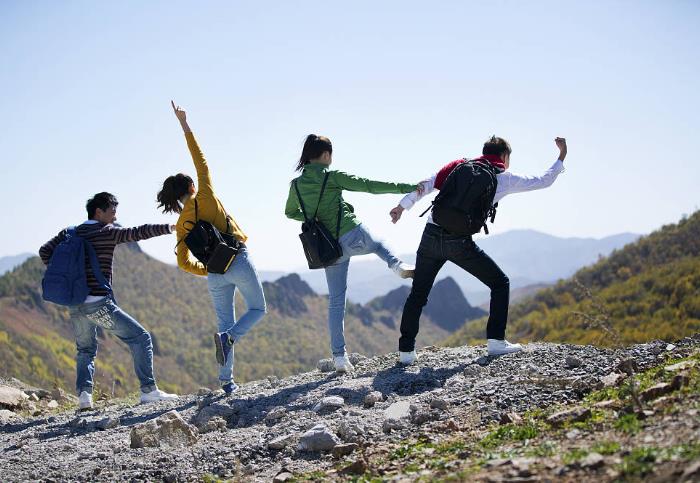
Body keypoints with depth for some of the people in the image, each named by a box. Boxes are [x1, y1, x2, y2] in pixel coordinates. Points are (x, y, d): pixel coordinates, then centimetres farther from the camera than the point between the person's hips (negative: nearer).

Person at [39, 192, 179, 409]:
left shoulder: (69, 233, 15)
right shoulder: (107, 232, -1)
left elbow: (45, 251, 5)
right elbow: (139, 233, -10)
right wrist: (170, 227, -8)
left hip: (75, 307, 6)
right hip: (99, 303, -6)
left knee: (85, 350, 25)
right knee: (140, 337, 3)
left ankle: (84, 393, 5)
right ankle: (148, 391, -5)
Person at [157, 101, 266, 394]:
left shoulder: (182, 225, 6)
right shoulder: (205, 197, -3)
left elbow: (184, 263, 3)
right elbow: (201, 161, -1)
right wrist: (185, 127, 0)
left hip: (215, 275, 4)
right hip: (239, 262, -4)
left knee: (226, 322, 14)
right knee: (258, 309, 13)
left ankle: (226, 380, 6)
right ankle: (228, 337, -16)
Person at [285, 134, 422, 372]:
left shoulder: (297, 184, 6)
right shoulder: (332, 177, -8)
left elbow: (290, 212, 23)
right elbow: (369, 186, -12)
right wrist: (405, 187, -11)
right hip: (352, 237, -3)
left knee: (336, 301, 11)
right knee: (378, 245, 32)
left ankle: (339, 356, 9)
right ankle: (397, 265, 1)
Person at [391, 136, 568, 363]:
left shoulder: (459, 166, 19)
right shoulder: (504, 179, 11)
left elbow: (426, 185, 12)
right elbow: (543, 181, 20)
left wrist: (402, 205, 21)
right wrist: (562, 156, 34)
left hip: (431, 236, 4)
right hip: (459, 242, -3)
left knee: (417, 294, 16)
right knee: (500, 283, 15)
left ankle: (406, 350, 12)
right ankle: (496, 341, 10)